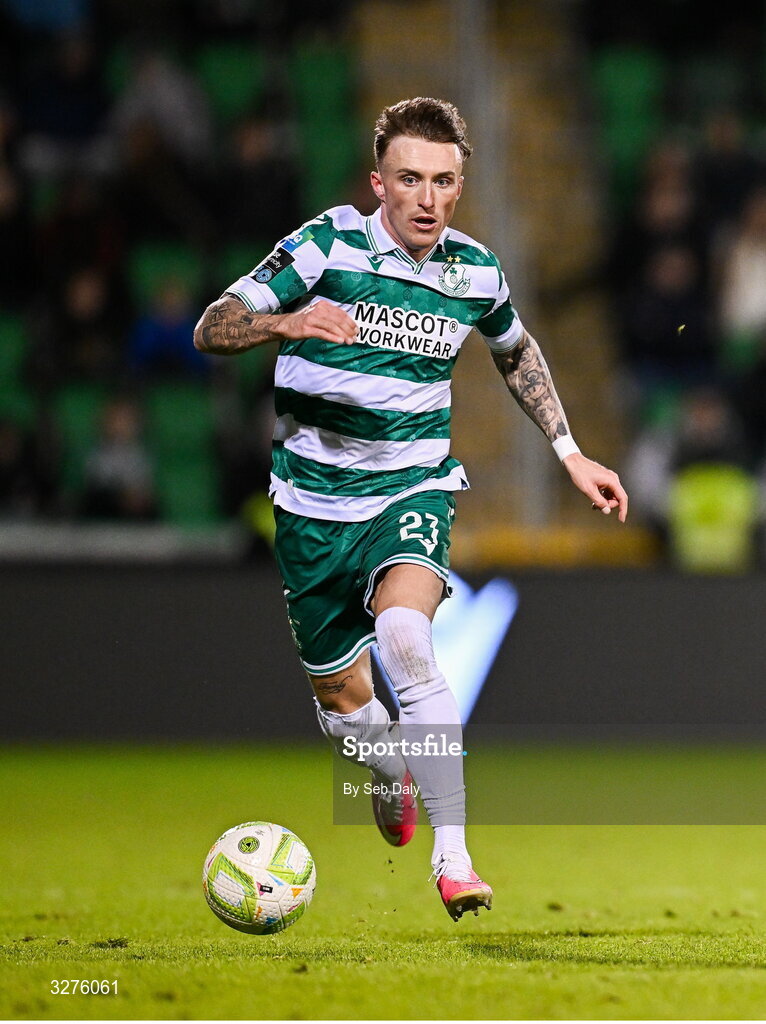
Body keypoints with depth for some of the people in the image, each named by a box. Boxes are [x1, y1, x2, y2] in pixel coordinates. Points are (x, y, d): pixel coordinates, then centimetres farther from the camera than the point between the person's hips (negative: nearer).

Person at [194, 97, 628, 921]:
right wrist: (286, 323, -36)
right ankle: (392, 775, 47)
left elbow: (516, 352, 22)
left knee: (404, 638, -30)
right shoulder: (329, 245, -12)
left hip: (414, 490, 0)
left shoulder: (475, 272, -1)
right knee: (342, 702, 9)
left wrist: (570, 453, 19)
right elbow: (211, 329, -16)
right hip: (315, 503, 0)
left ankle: (453, 858, -30)